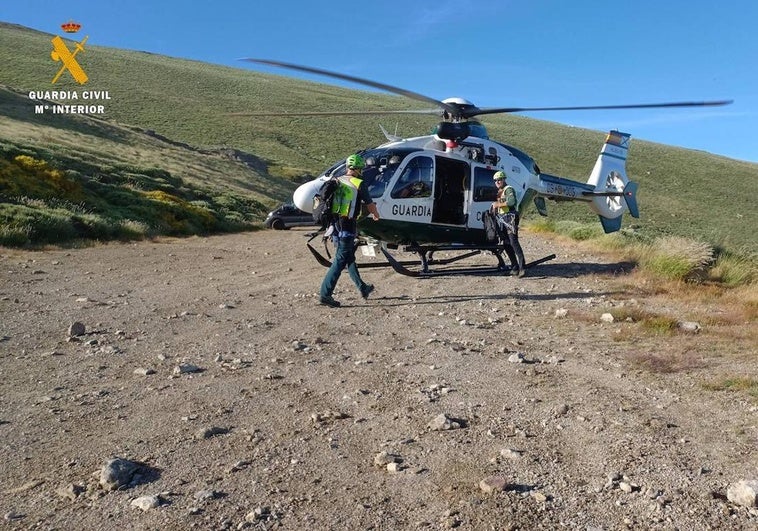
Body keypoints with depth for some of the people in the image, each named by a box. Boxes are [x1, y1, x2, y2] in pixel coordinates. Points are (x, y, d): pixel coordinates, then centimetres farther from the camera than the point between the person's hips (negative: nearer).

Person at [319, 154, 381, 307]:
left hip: (334, 225, 7)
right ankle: (325, 294, -3)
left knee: (349, 257, 18)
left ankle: (363, 288, 32)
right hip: (347, 227, -7)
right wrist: (376, 215, 20)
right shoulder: (359, 184, -9)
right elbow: (370, 205, -1)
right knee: (340, 261, -2)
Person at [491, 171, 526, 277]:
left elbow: (511, 202, -23)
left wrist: (498, 204, -16)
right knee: (506, 244, 7)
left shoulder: (509, 189, -6)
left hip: (510, 219, -9)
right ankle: (514, 267, 12)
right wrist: (494, 206, 12)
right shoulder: (499, 192, 21)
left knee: (514, 243, -16)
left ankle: (522, 268, -18)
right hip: (502, 220, 9)